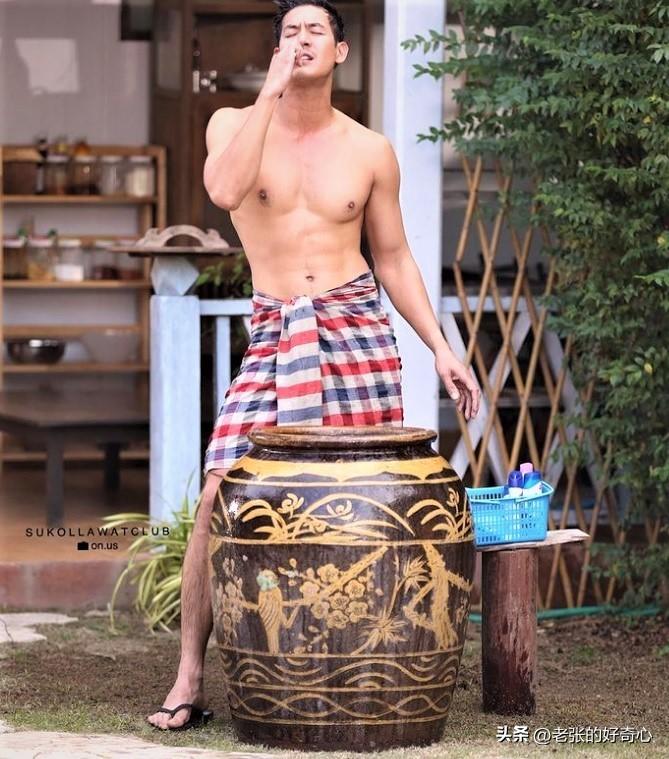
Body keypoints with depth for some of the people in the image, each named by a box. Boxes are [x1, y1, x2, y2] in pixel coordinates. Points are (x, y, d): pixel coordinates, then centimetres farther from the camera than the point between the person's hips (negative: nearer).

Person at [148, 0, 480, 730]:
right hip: (273, 334, -1)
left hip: (358, 324, 1)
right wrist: (273, 91, -15)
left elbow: (393, 258, 14)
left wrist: (441, 348, 7)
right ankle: (189, 677, -7)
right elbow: (225, 190, -18)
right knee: (219, 494, -13)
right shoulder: (234, 123, 5)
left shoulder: (370, 151, 9)